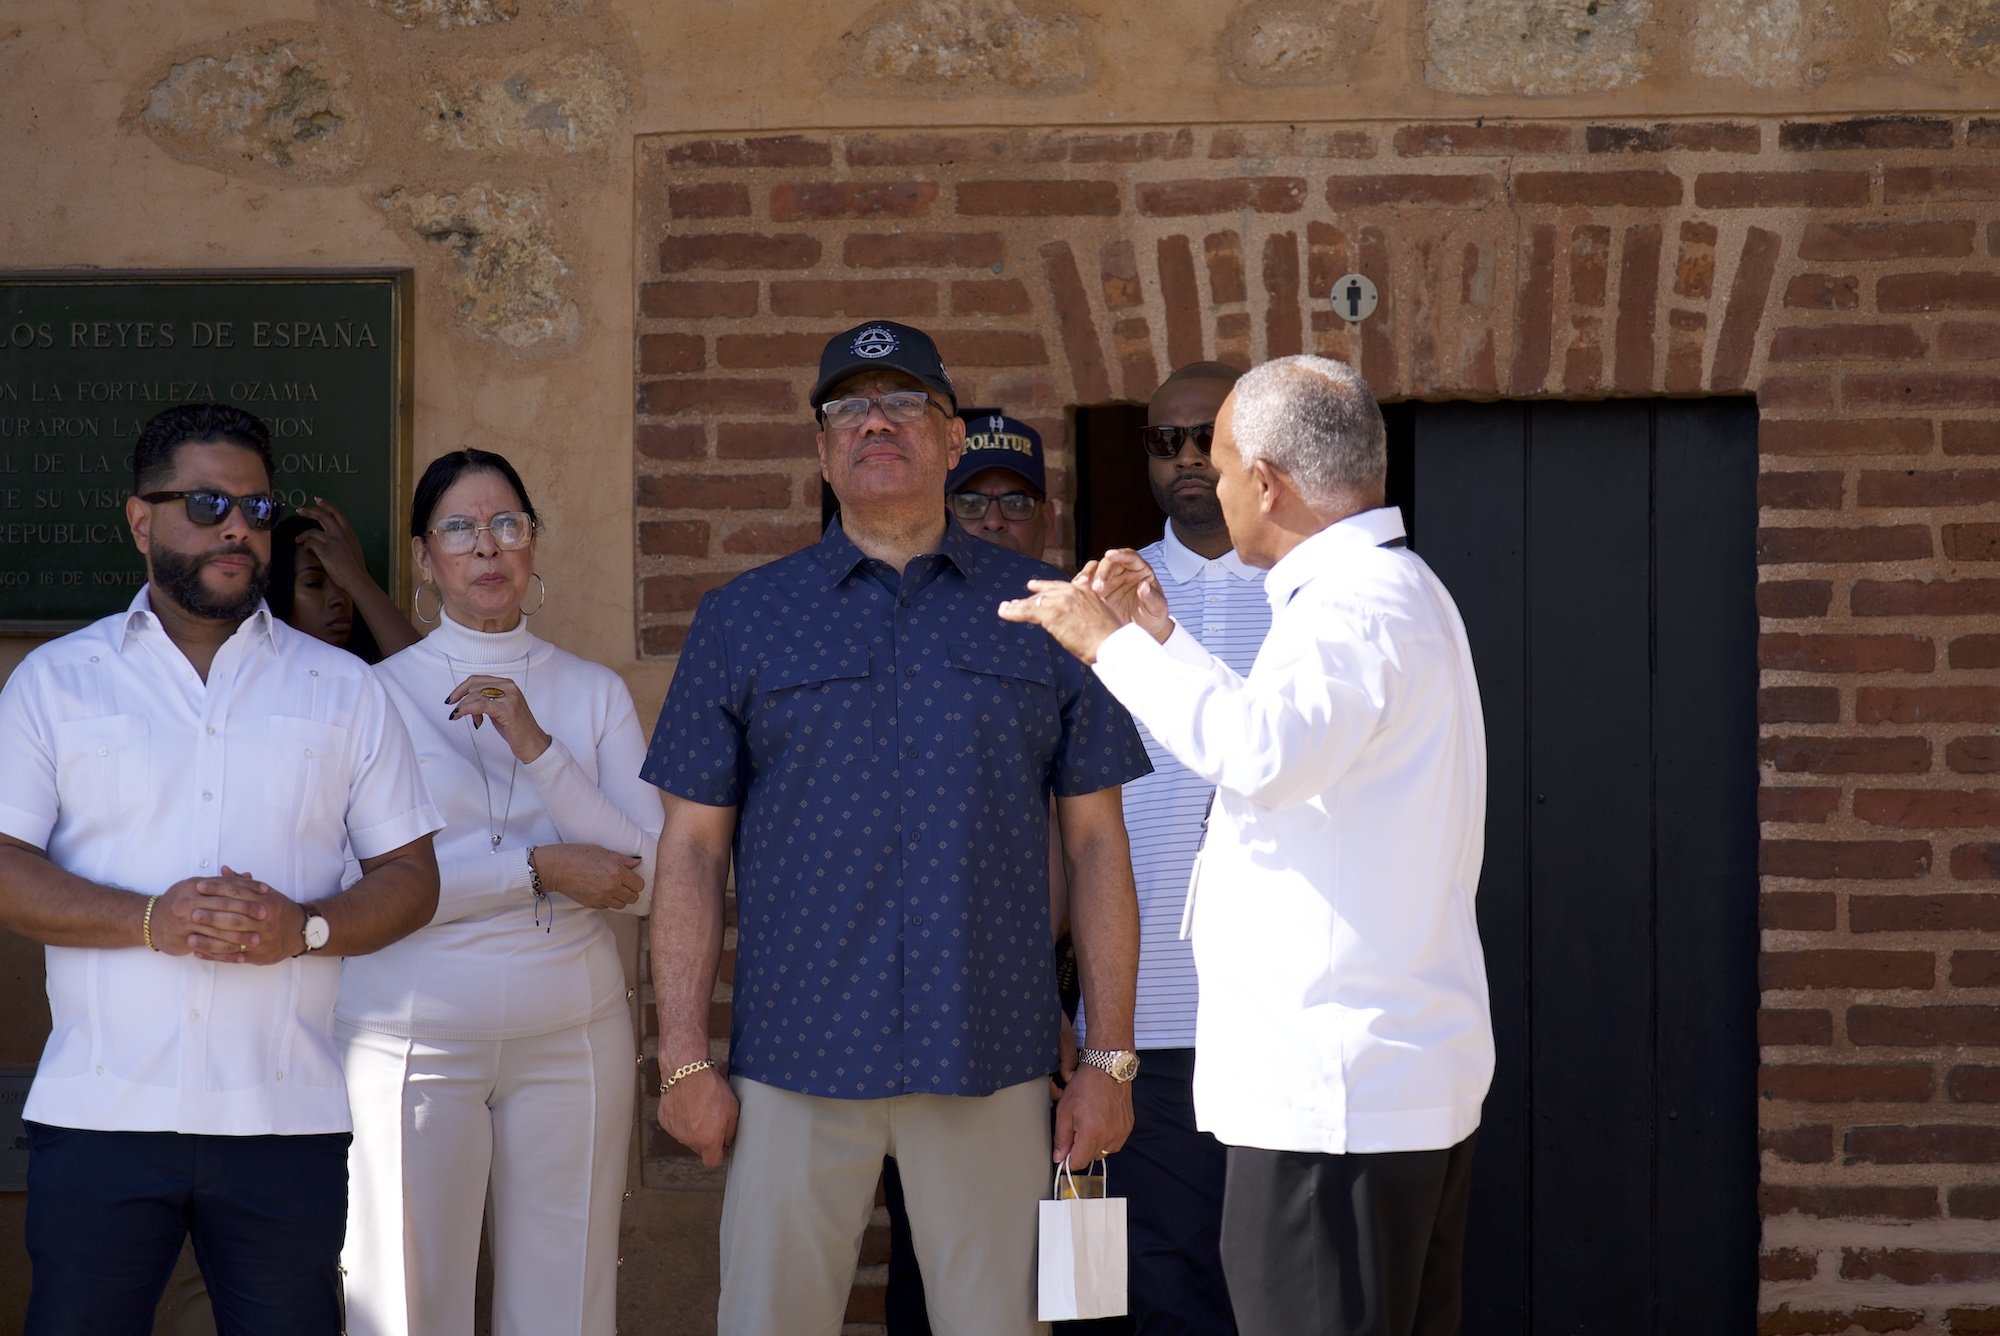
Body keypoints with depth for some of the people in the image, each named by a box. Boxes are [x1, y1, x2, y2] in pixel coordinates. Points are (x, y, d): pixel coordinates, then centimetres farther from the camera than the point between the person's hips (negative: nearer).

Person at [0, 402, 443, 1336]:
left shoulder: (343, 690, 13)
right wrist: (151, 920, -15)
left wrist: (306, 928, -11)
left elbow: (411, 878, 10)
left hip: (286, 1118, 1)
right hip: (101, 1112, -1)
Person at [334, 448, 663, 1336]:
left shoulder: (595, 692, 9)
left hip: (571, 1040, 2)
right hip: (413, 1040, -2)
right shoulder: (379, 693, 1)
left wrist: (535, 747, -13)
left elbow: (646, 878, -3)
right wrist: (541, 869, -12)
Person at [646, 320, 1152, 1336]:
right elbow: (692, 848, 6)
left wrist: (1111, 1057, 2)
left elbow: (1095, 842, 7)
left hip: (991, 1063, 0)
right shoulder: (742, 621, 8)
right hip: (797, 1060, 0)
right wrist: (684, 1058, -1)